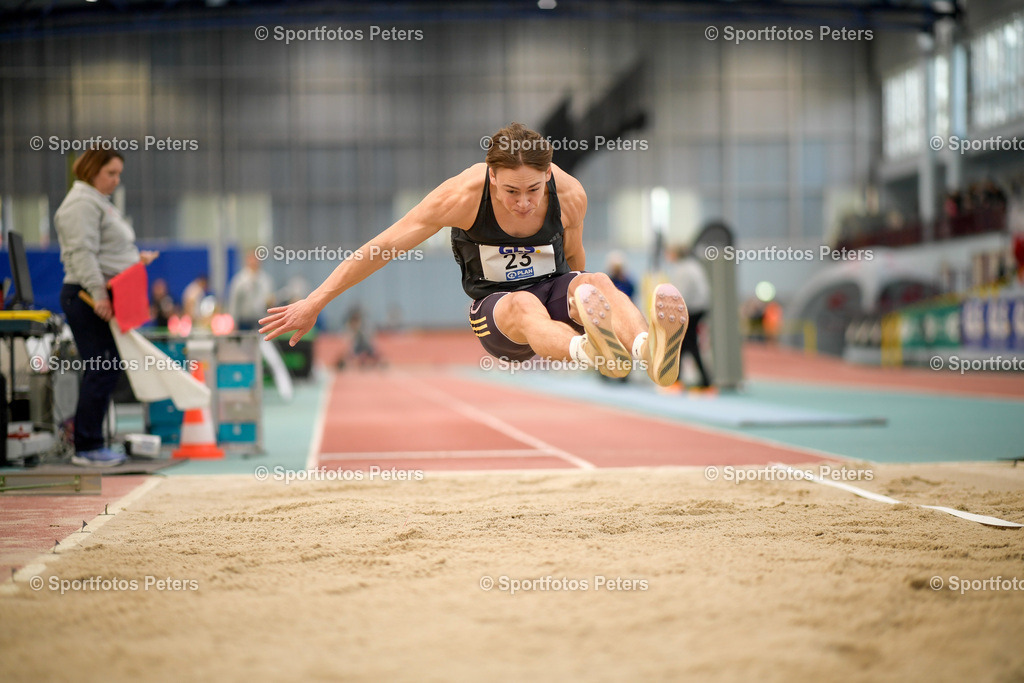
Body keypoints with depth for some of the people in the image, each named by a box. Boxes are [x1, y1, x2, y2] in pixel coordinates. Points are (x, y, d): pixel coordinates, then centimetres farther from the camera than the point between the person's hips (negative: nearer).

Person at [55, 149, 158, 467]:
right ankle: (86, 447, -6)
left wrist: (136, 257, 13)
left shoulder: (101, 202, 23)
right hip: (87, 298, -10)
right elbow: (82, 253, -20)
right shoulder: (82, 203, -10)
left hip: (104, 299, 10)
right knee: (101, 370, -11)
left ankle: (90, 444, 14)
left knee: (108, 370, 10)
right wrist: (98, 293, -26)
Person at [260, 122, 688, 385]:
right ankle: (589, 351, -75)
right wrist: (313, 304, -12)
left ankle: (651, 350, -66)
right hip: (494, 306, -2)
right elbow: (382, 248, -13)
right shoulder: (464, 195, -18)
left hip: (553, 292, 2)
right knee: (523, 305, -39)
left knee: (597, 282, -33)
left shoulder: (569, 195, -12)